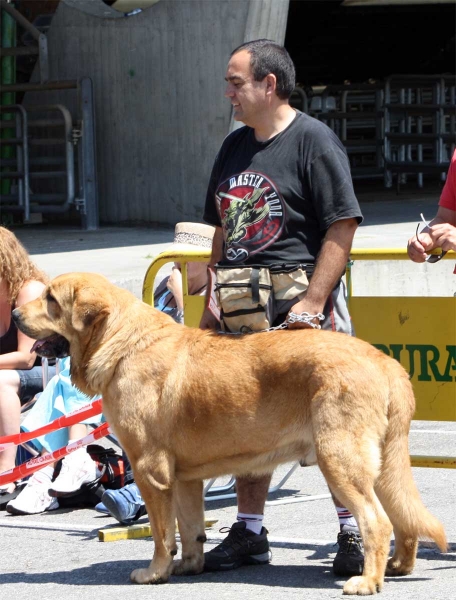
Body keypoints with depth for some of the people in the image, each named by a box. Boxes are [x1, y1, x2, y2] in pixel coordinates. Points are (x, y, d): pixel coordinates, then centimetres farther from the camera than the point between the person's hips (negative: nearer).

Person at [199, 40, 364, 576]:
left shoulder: (313, 140, -7)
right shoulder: (234, 147, 16)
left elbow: (341, 228, -12)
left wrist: (312, 302, -18)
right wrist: (211, 306, 14)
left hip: (300, 298, -7)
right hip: (241, 308, 7)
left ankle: (354, 533, 2)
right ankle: (249, 532, 19)